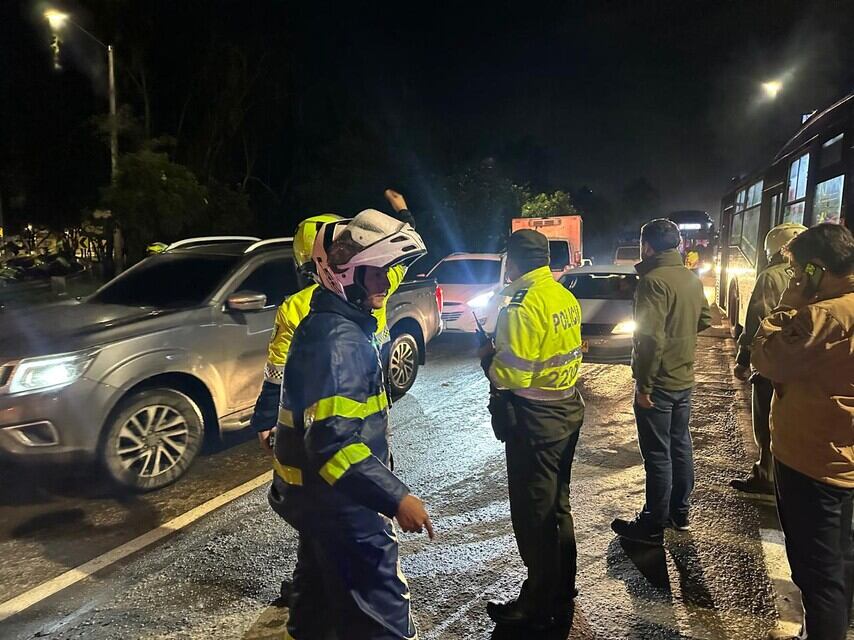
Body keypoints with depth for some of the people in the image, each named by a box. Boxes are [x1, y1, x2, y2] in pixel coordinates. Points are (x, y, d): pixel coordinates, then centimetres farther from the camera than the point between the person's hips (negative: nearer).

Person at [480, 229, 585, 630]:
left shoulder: (523, 305, -22)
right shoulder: (565, 297, 6)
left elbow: (511, 375, -25)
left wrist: (488, 355, -5)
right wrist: (504, 349, 9)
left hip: (535, 420, -9)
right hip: (567, 410, 9)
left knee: (533, 514, 5)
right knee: (557, 506, 21)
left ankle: (539, 607, 21)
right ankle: (562, 592, 38)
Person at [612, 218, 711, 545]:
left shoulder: (653, 280, -21)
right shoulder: (692, 279, 6)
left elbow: (651, 337, -25)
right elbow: (704, 319, 17)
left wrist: (643, 385, -19)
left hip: (658, 383, -8)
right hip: (684, 379, 8)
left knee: (658, 455, 1)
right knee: (680, 445, 19)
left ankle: (653, 526, 13)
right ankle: (679, 512, 33)